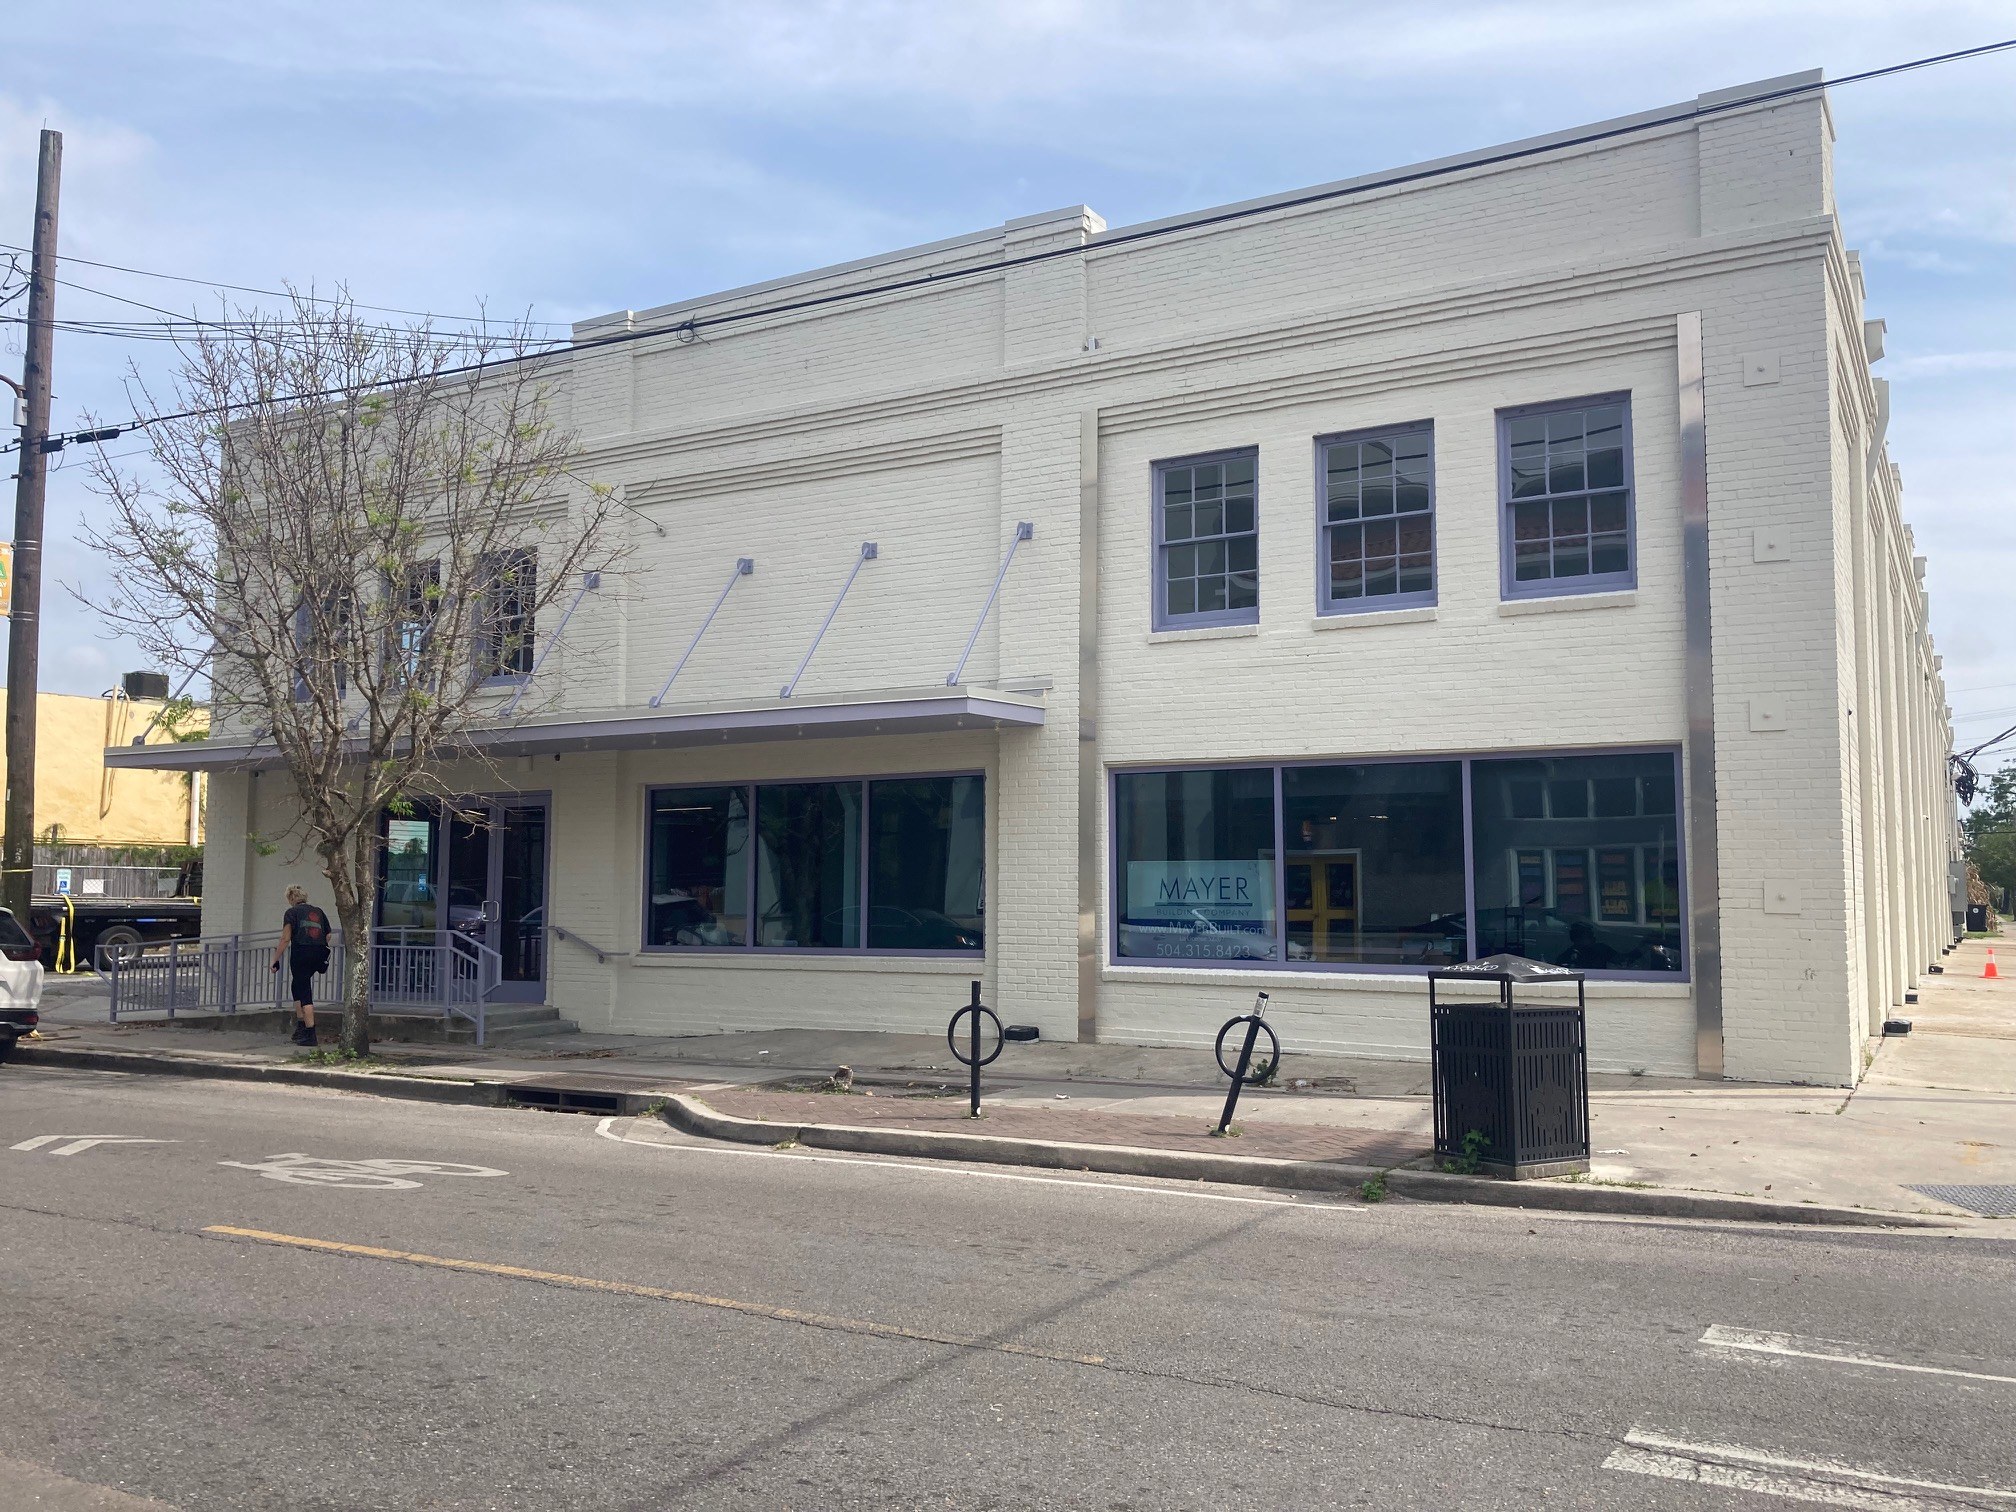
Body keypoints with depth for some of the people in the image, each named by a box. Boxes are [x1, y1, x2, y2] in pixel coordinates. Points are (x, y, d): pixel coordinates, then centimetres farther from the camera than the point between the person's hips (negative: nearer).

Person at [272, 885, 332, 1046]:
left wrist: (276, 960, -4)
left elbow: (285, 938, -6)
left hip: (301, 953, -5)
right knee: (297, 986, 23)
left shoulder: (292, 912, 2)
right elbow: (328, 936, 14)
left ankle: (310, 1034, -7)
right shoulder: (319, 912, 18)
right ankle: (300, 1026, 19)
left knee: (304, 992, -3)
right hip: (319, 954, 5)